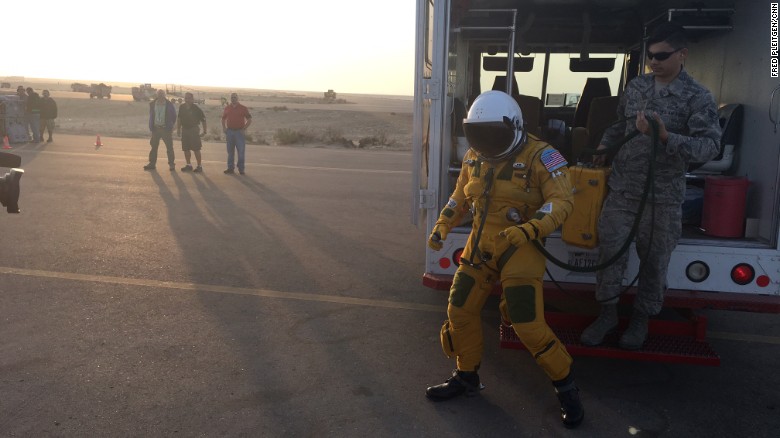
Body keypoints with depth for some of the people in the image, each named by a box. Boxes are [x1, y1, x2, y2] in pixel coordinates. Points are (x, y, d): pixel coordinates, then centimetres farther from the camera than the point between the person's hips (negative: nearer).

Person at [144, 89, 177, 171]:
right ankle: (152, 163, 12)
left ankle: (171, 164, 6)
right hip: (156, 128, 3)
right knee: (154, 146, 6)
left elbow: (174, 116, 6)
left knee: (169, 147, -1)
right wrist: (151, 127, 9)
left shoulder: (169, 105, -2)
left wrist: (170, 126, 1)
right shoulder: (152, 104, 6)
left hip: (166, 128, -3)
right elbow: (151, 116, 15)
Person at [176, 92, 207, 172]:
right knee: (185, 149, 7)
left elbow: (203, 120, -4)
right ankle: (188, 165, 18)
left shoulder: (196, 108, -8)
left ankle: (199, 166, 1)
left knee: (196, 149, -5)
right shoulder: (181, 107, 5)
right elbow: (179, 119, 15)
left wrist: (204, 131, -5)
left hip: (193, 129, -5)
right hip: (184, 129, 5)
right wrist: (178, 129, 11)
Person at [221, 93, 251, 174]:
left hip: (239, 132, -3)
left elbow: (249, 120, 0)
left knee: (241, 151, -4)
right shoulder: (227, 108, 9)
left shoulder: (243, 108, 0)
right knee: (230, 151, 8)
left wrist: (244, 129, -9)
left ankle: (241, 168, 3)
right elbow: (223, 119, 20)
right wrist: (224, 128, 5)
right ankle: (230, 168, 15)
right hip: (229, 131, 3)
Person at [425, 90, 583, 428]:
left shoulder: (539, 156, -15)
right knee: (460, 311, 8)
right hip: (480, 245, 7)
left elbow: (561, 201, -23)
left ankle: (565, 387, 15)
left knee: (528, 325, -9)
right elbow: (460, 196, 18)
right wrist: (442, 226, 6)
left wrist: (528, 229, -37)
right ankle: (467, 377, 30)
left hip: (519, 249, -7)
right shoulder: (474, 157, 5)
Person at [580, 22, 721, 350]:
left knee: (654, 260, 8)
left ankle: (641, 317, 27)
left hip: (663, 196, -3)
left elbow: (710, 146, -18)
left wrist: (665, 138, -31)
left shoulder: (698, 98, -8)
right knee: (610, 250, 2)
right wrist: (604, 147, 7)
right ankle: (608, 312, 19)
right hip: (621, 189, 3)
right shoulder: (635, 87, 7)